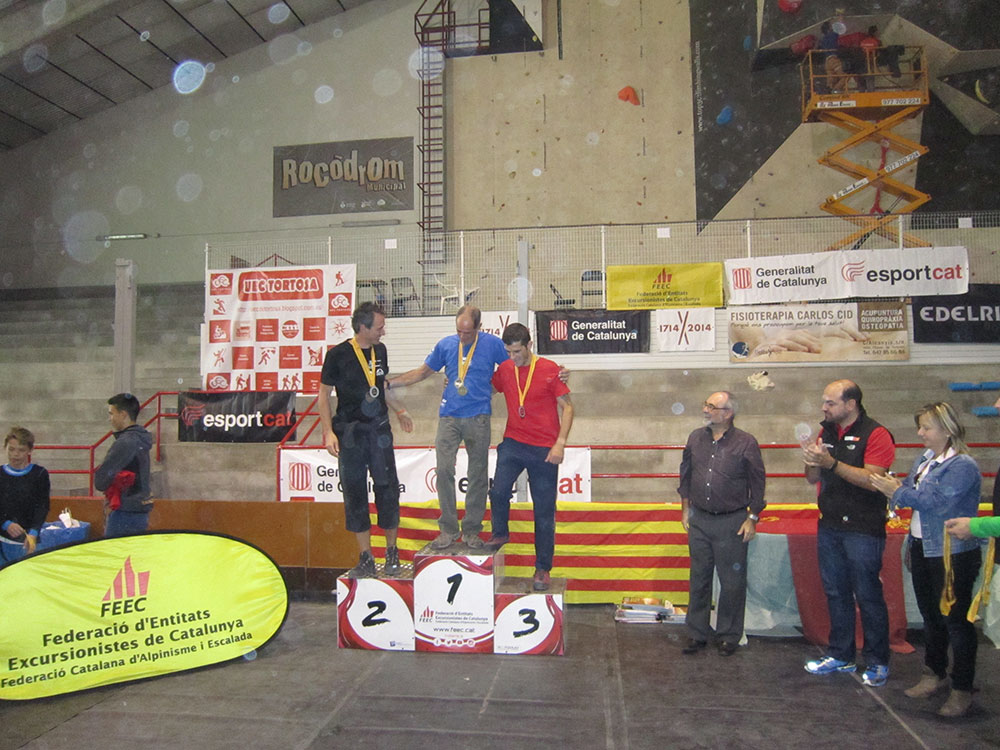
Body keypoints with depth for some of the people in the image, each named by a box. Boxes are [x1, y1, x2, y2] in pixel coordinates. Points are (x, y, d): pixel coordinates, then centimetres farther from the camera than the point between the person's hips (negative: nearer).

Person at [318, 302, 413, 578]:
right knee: (355, 493, 3)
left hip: (379, 430, 3)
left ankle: (392, 553, 16)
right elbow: (324, 394, -3)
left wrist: (400, 411, 31)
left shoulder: (380, 351, 8)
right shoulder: (338, 355, -6)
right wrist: (328, 432, -11)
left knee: (387, 488, 1)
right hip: (350, 432, -3)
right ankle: (365, 559, 13)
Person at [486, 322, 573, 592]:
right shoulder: (504, 370, 5)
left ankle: (542, 569, 16)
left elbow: (567, 407, -4)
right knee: (498, 491, -16)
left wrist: (560, 443, -13)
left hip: (544, 450, -3)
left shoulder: (550, 369, -6)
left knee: (544, 511, 3)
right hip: (513, 443, 3)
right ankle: (500, 534, 16)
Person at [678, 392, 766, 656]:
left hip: (732, 522, -4)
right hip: (699, 520, 4)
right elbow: (686, 474, 13)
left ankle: (729, 636, 23)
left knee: (732, 582, 6)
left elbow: (757, 483, -3)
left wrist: (752, 518, -3)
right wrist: (685, 509, 12)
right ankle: (697, 633, 24)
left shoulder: (746, 443, -8)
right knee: (699, 578, 12)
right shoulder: (696, 438, 4)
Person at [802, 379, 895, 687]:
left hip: (862, 530, -6)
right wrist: (812, 461, -8)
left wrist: (831, 463, -24)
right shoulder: (826, 432, 10)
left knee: (868, 595, 2)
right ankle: (840, 655, 26)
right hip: (829, 527, 7)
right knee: (835, 593, 14)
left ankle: (877, 662, 18)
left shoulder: (875, 434, -10)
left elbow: (871, 480, -21)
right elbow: (813, 479, 13)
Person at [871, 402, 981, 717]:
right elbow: (909, 493, 9)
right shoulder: (924, 460, 9)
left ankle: (962, 688, 16)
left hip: (952, 555, -8)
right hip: (922, 548, 8)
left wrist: (898, 492, -18)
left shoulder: (963, 466, -18)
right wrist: (892, 488, -10)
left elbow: (936, 502, -25)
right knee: (930, 615, 19)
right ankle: (935, 673, 35)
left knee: (955, 620, 3)